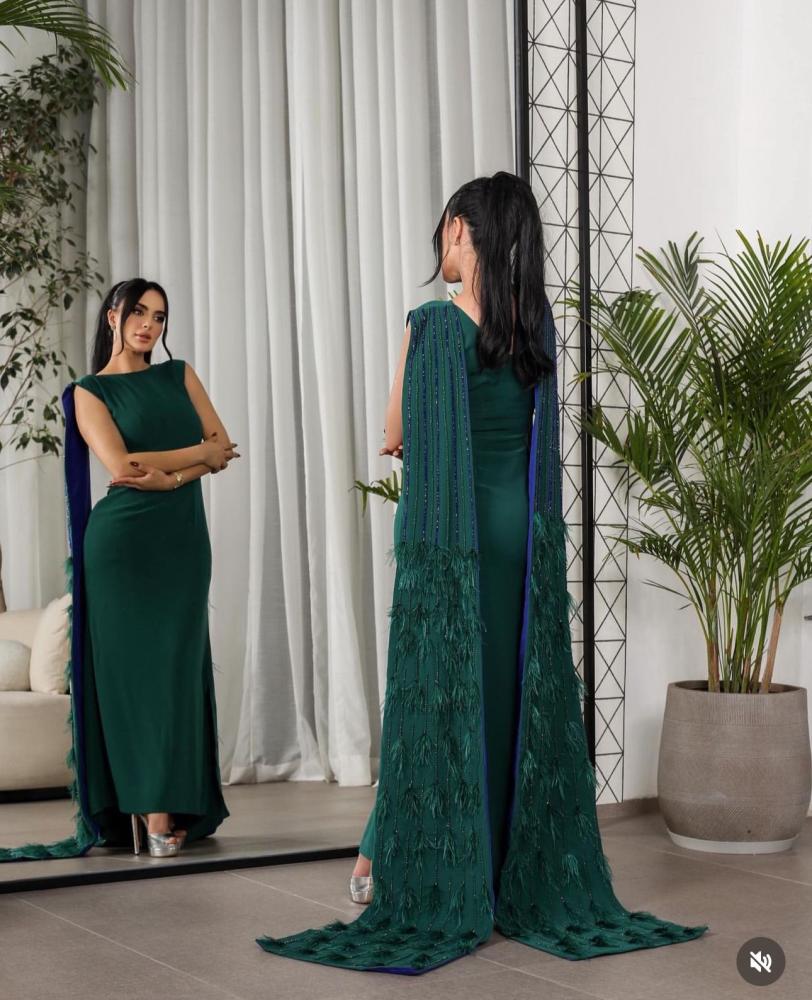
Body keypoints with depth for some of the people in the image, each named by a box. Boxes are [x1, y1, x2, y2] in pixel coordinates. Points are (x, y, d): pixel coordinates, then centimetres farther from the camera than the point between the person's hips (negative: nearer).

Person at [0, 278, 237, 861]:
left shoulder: (180, 375, 15)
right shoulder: (90, 392, 3)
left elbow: (225, 447, 6)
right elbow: (120, 468, -11)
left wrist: (168, 474, -9)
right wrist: (198, 453, -5)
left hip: (184, 540, 4)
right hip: (123, 543, -4)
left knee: (177, 670, 1)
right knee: (133, 669, -4)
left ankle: (175, 807, 5)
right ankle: (151, 815, -4)